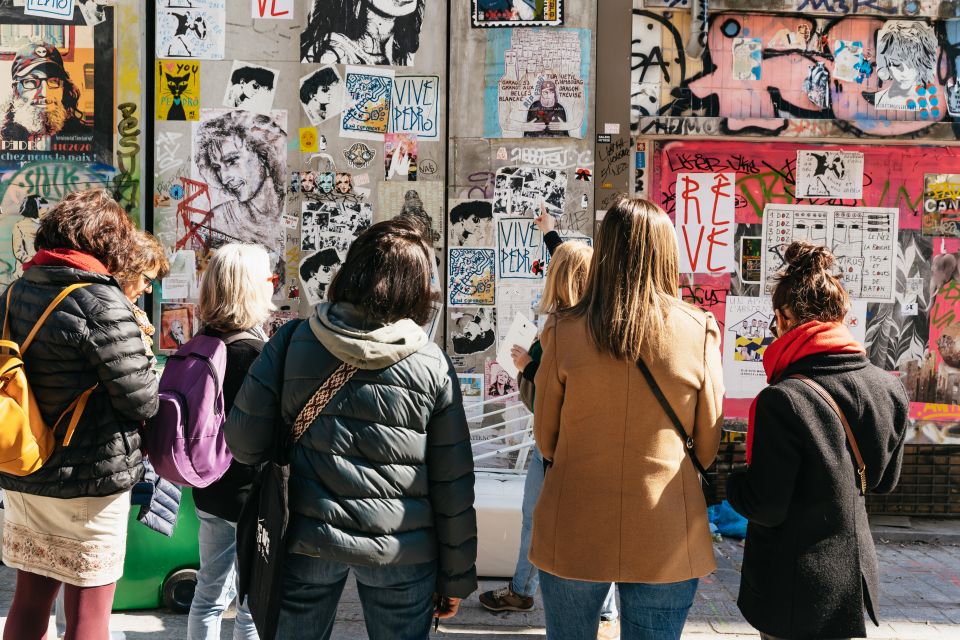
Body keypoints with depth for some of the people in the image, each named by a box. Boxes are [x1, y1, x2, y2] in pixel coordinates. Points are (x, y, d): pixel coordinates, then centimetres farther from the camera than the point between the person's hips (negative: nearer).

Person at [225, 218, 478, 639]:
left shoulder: (291, 342, -4)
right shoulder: (433, 363, -3)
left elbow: (243, 442, -3)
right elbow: (452, 483, -1)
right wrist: (456, 577, 9)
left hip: (306, 540, 1)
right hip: (402, 548, 0)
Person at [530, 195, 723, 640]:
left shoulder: (564, 331, -10)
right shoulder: (699, 331, -9)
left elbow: (545, 438, 0)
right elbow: (707, 447, 0)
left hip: (574, 533, 0)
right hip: (666, 537, 0)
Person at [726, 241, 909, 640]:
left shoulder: (782, 401, -25)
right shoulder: (889, 388, -5)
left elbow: (765, 506, -21)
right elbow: (885, 480, 9)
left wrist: (734, 482, -2)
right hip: (856, 581, 6)